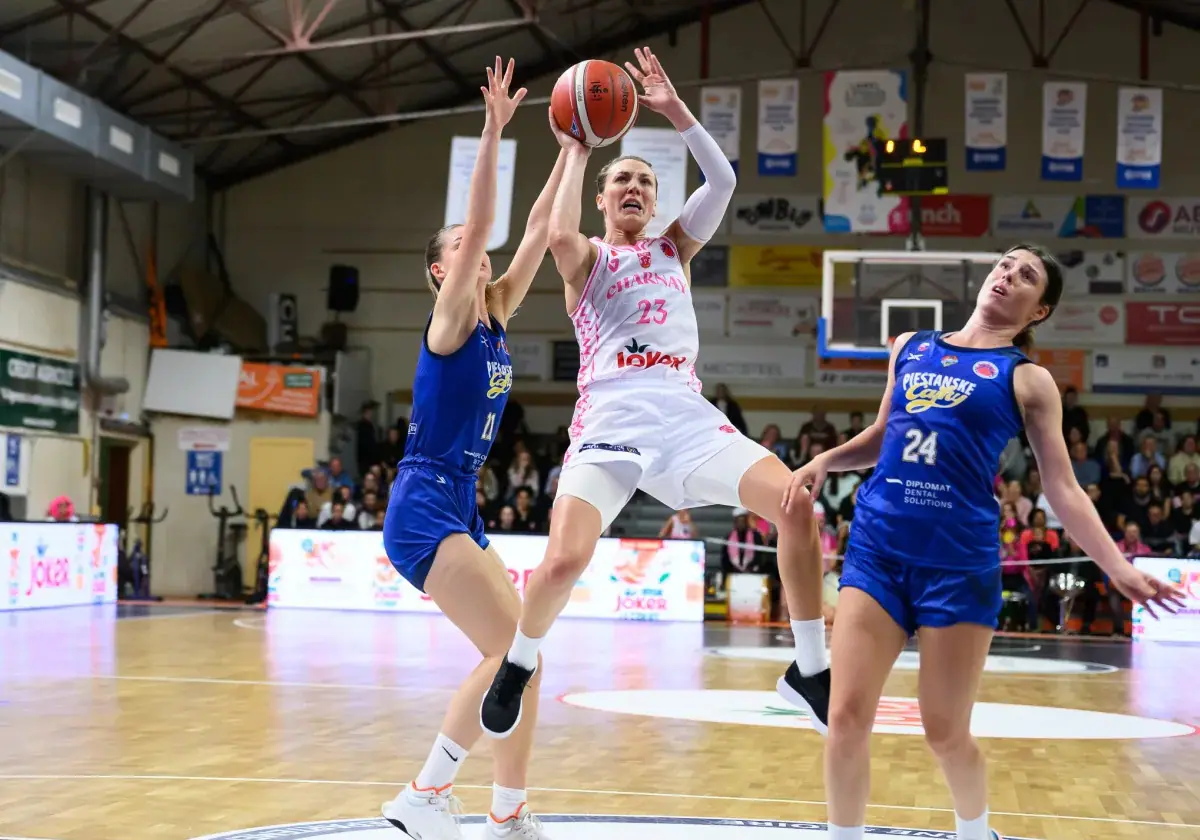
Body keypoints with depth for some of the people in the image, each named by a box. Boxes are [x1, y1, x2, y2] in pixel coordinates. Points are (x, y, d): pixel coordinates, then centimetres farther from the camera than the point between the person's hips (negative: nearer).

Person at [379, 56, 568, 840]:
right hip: (424, 505, -9)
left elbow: (538, 231, 11)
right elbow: (480, 225, -19)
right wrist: (493, 130, -23)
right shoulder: (449, 318, -7)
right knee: (514, 650, -15)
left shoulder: (496, 316, 13)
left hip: (460, 508, 9)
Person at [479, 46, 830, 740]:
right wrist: (577, 152, 1)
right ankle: (519, 665, 9)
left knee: (797, 505, -17)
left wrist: (676, 110, 6)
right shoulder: (586, 258, 14)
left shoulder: (674, 249, 24)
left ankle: (811, 668, -4)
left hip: (685, 412, 3)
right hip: (611, 416, -3)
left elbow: (723, 182, 9)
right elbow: (560, 235, -12)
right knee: (565, 560, -23)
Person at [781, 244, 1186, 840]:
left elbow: (1063, 489, 2)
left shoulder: (1029, 381, 4)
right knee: (846, 720, -6)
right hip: (876, 547, 3)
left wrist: (1117, 566, -8)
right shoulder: (909, 347, 15)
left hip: (959, 562, -3)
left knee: (946, 734, 6)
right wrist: (823, 462, 8)